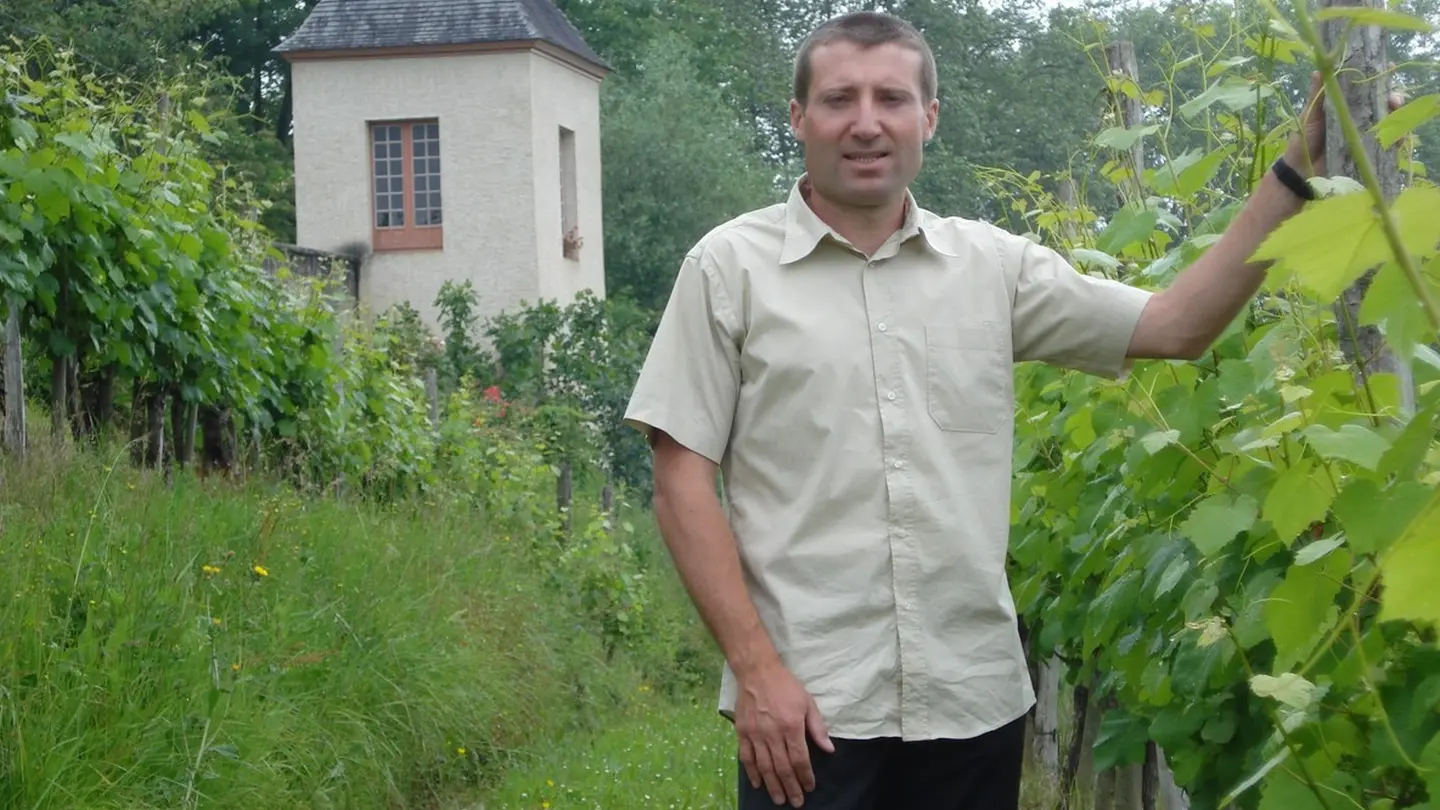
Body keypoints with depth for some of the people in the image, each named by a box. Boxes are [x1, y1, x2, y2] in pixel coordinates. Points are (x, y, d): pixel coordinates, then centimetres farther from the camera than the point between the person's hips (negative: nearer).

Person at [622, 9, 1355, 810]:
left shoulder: (991, 264, 7)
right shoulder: (730, 265, -1)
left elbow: (1174, 325, 5)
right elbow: (683, 482, -4)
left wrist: (1293, 177, -2)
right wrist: (756, 669, -11)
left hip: (976, 699, 3)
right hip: (806, 702, -3)